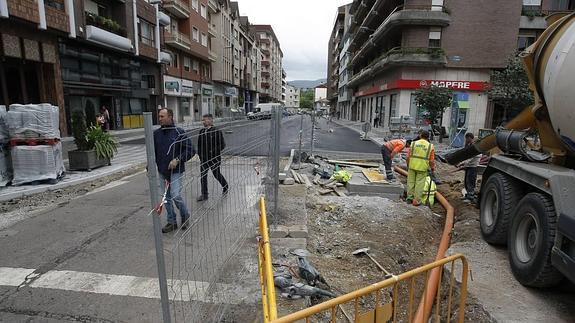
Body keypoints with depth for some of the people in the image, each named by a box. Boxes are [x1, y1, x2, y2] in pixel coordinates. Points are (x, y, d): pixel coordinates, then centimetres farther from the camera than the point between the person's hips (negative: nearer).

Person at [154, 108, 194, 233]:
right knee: (167, 198, 11)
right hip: (162, 172, 5)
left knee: (175, 195, -12)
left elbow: (191, 151, -8)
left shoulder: (179, 132, -7)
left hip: (176, 171, -5)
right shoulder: (156, 133, 7)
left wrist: (178, 160, -19)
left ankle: (185, 216, 16)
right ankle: (172, 222, 25)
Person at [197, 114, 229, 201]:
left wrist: (214, 151, -17)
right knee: (203, 176, 4)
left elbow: (222, 144, -11)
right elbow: (199, 144, 15)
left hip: (214, 158, -5)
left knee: (216, 174, 9)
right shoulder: (202, 131, 6)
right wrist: (200, 153, 5)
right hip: (204, 158, 5)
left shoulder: (217, 131, -10)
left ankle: (225, 186, 36)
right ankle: (204, 194, 13)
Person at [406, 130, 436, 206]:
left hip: (412, 166, 2)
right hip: (422, 168, -1)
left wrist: (408, 164, 16)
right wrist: (433, 168, 13)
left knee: (411, 182, 12)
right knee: (419, 183, 4)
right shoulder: (430, 146, -2)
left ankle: (410, 198, 19)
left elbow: (408, 156, 2)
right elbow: (431, 160, -2)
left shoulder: (413, 143, 1)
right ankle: (417, 200, 7)